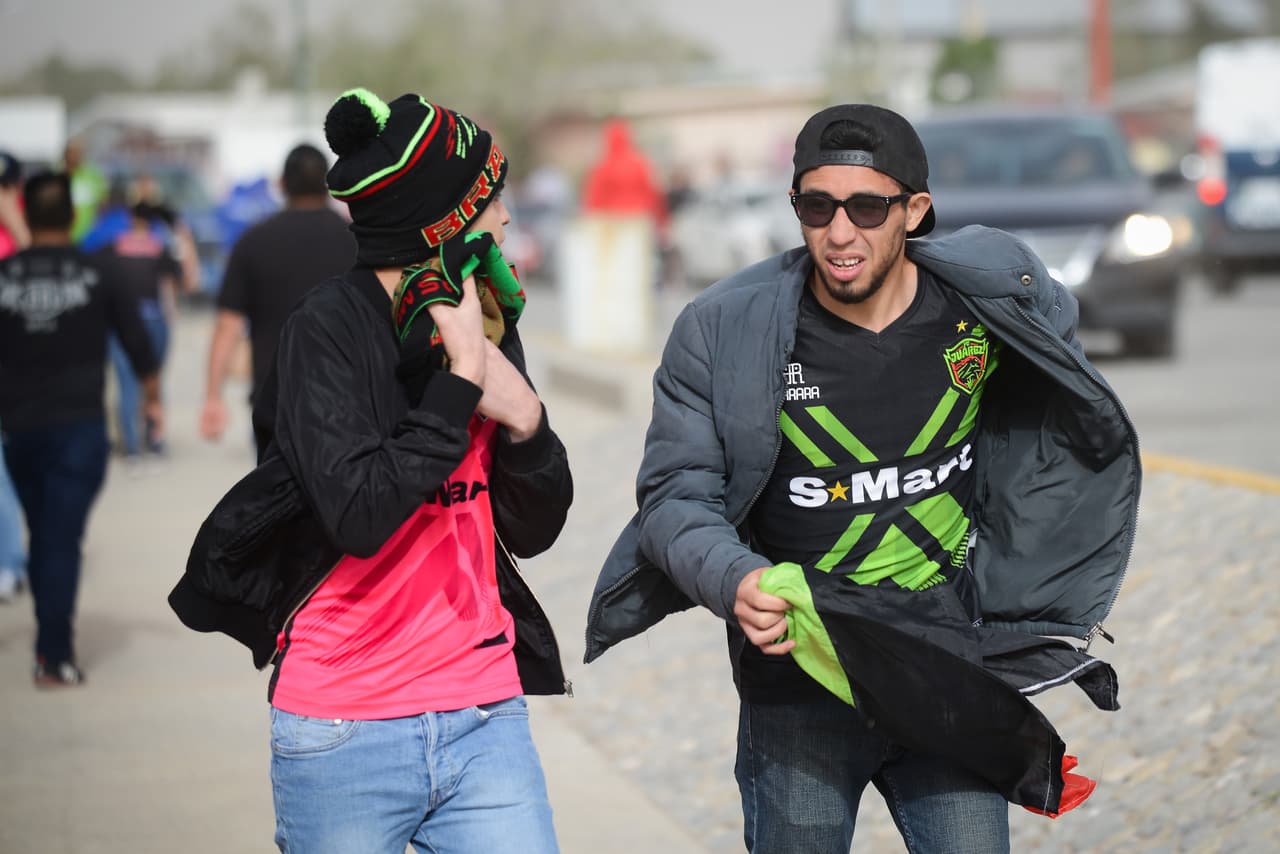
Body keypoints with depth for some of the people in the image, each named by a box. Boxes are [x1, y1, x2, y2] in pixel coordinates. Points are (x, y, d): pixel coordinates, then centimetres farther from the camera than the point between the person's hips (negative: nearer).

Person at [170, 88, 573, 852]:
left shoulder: (487, 325, 8)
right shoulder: (330, 328, -10)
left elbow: (533, 531, 9)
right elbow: (360, 515, -22)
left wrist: (525, 420, -8)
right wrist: (460, 381, -18)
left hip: (483, 718, 5)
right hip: (345, 731, -5)